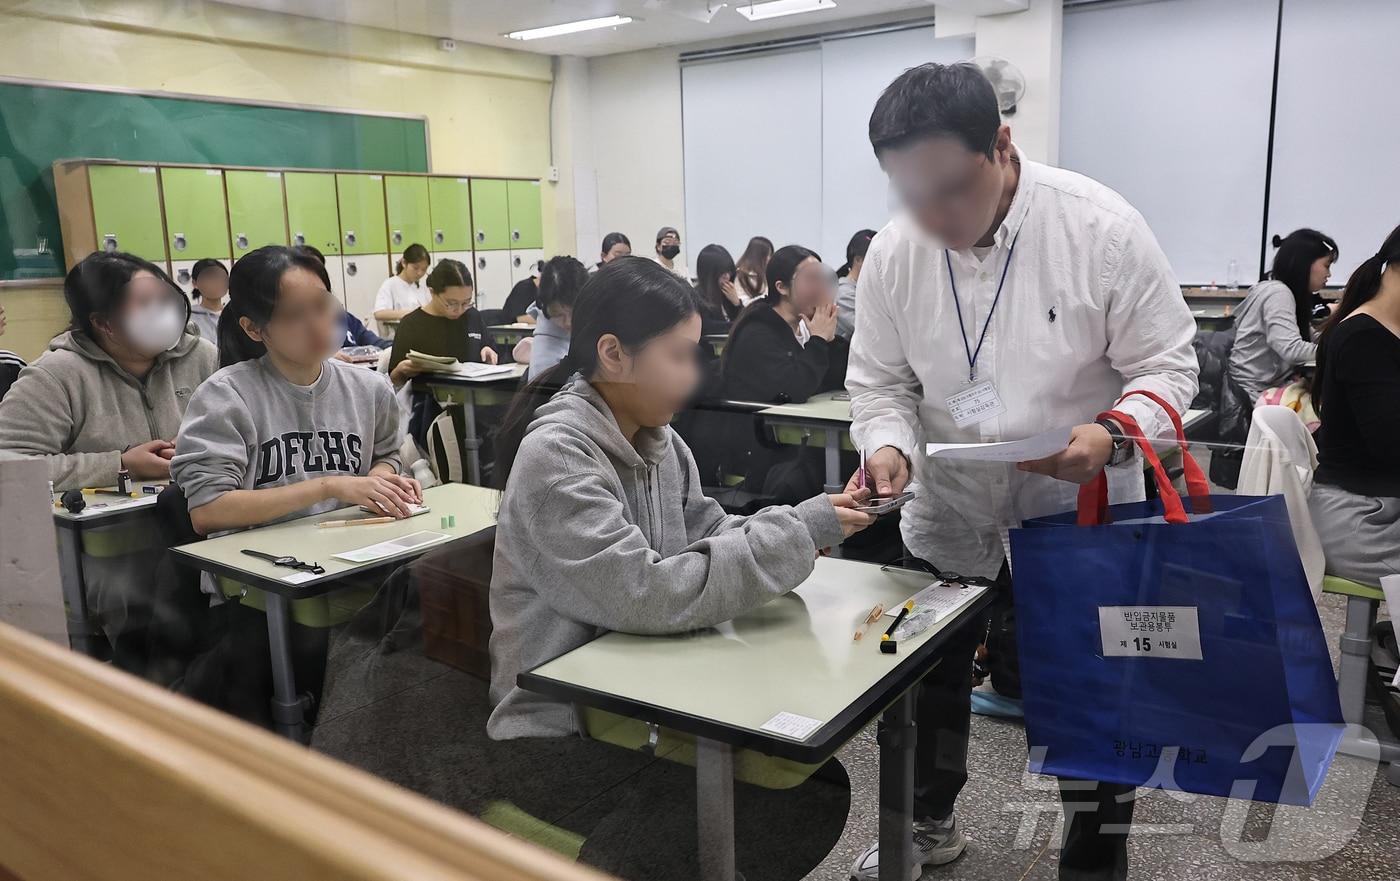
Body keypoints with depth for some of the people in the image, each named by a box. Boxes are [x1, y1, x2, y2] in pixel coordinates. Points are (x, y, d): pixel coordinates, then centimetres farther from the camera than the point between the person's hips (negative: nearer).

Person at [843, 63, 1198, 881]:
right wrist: (889, 446, -23)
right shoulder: (892, 253, -11)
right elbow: (880, 381, -2)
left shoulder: (1102, 227, -20)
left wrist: (1116, 435, -32)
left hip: (1079, 515, -3)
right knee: (924, 681, 19)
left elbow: (1167, 363, -13)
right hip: (948, 514, 3)